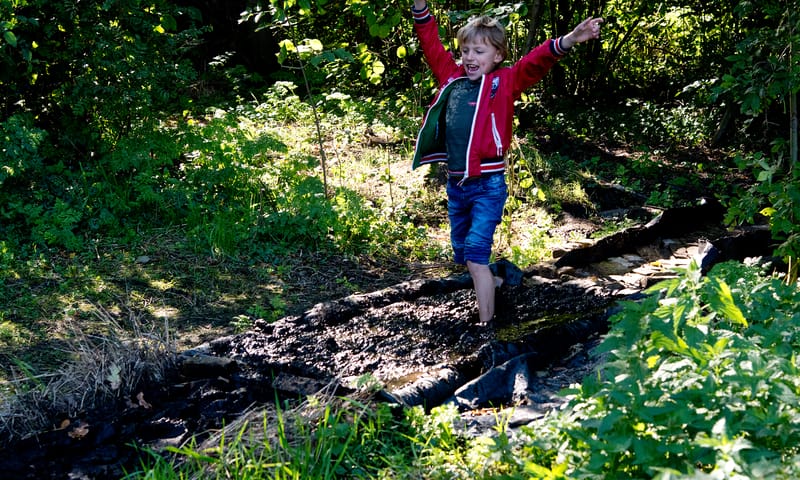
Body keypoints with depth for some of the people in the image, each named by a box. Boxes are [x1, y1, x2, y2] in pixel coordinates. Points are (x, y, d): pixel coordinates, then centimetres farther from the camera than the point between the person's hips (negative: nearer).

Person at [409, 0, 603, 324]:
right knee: (462, 255, 20)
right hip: (455, 185, 6)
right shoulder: (452, 78, 8)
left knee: (476, 256, -12)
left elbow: (536, 62, -18)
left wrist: (569, 40, -34)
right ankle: (489, 283, 47)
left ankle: (485, 325, -6)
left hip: (488, 186, -6)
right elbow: (432, 46, 17)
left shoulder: (505, 82, -4)